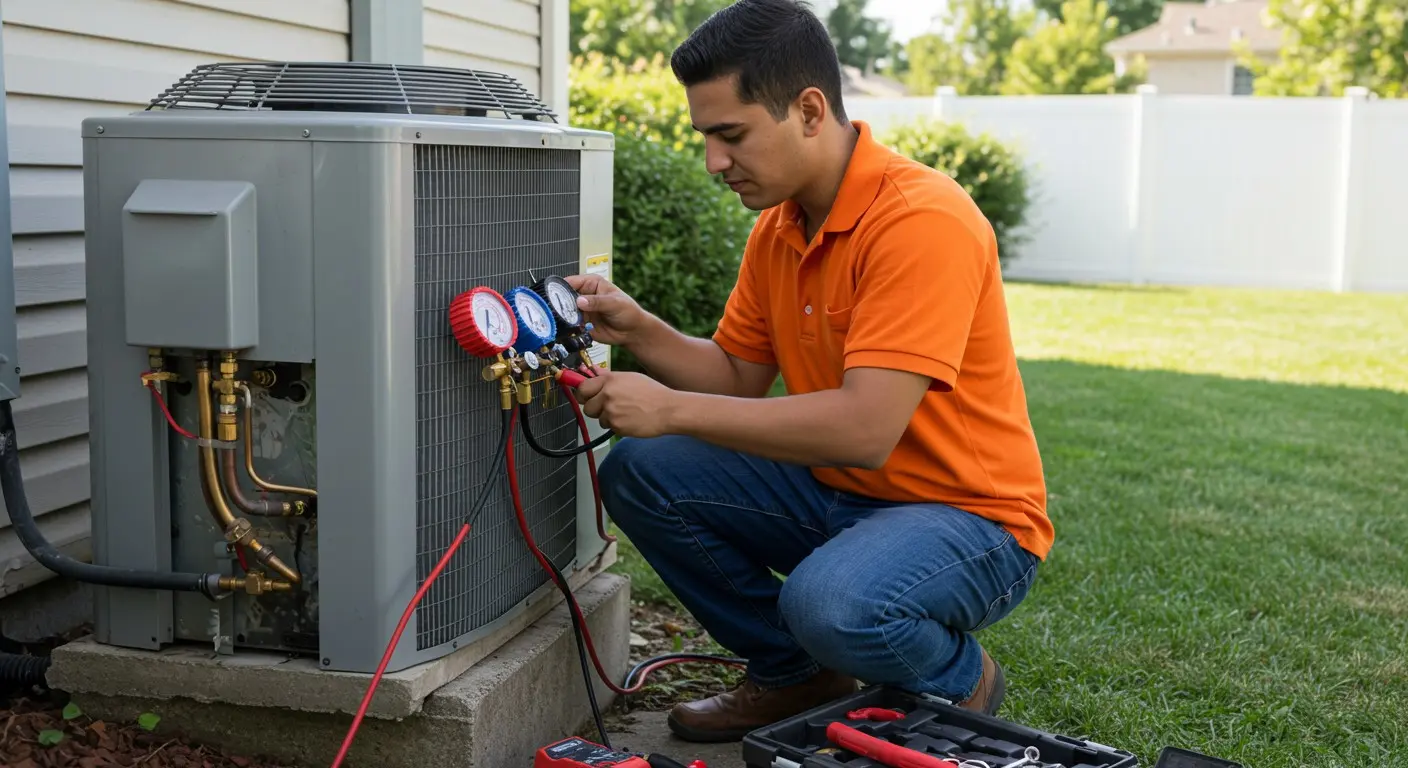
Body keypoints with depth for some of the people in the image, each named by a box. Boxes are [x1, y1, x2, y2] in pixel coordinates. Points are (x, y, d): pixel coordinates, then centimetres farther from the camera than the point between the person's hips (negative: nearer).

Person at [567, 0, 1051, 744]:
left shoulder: (923, 219, -24)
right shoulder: (777, 227, 2)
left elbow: (865, 429, -31)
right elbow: (739, 378, 10)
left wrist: (673, 409, -27)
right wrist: (637, 330, -8)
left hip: (968, 515, -7)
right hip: (836, 492, 8)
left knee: (833, 603, -36)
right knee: (640, 473, -5)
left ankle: (959, 683, 1)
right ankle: (793, 673, 11)